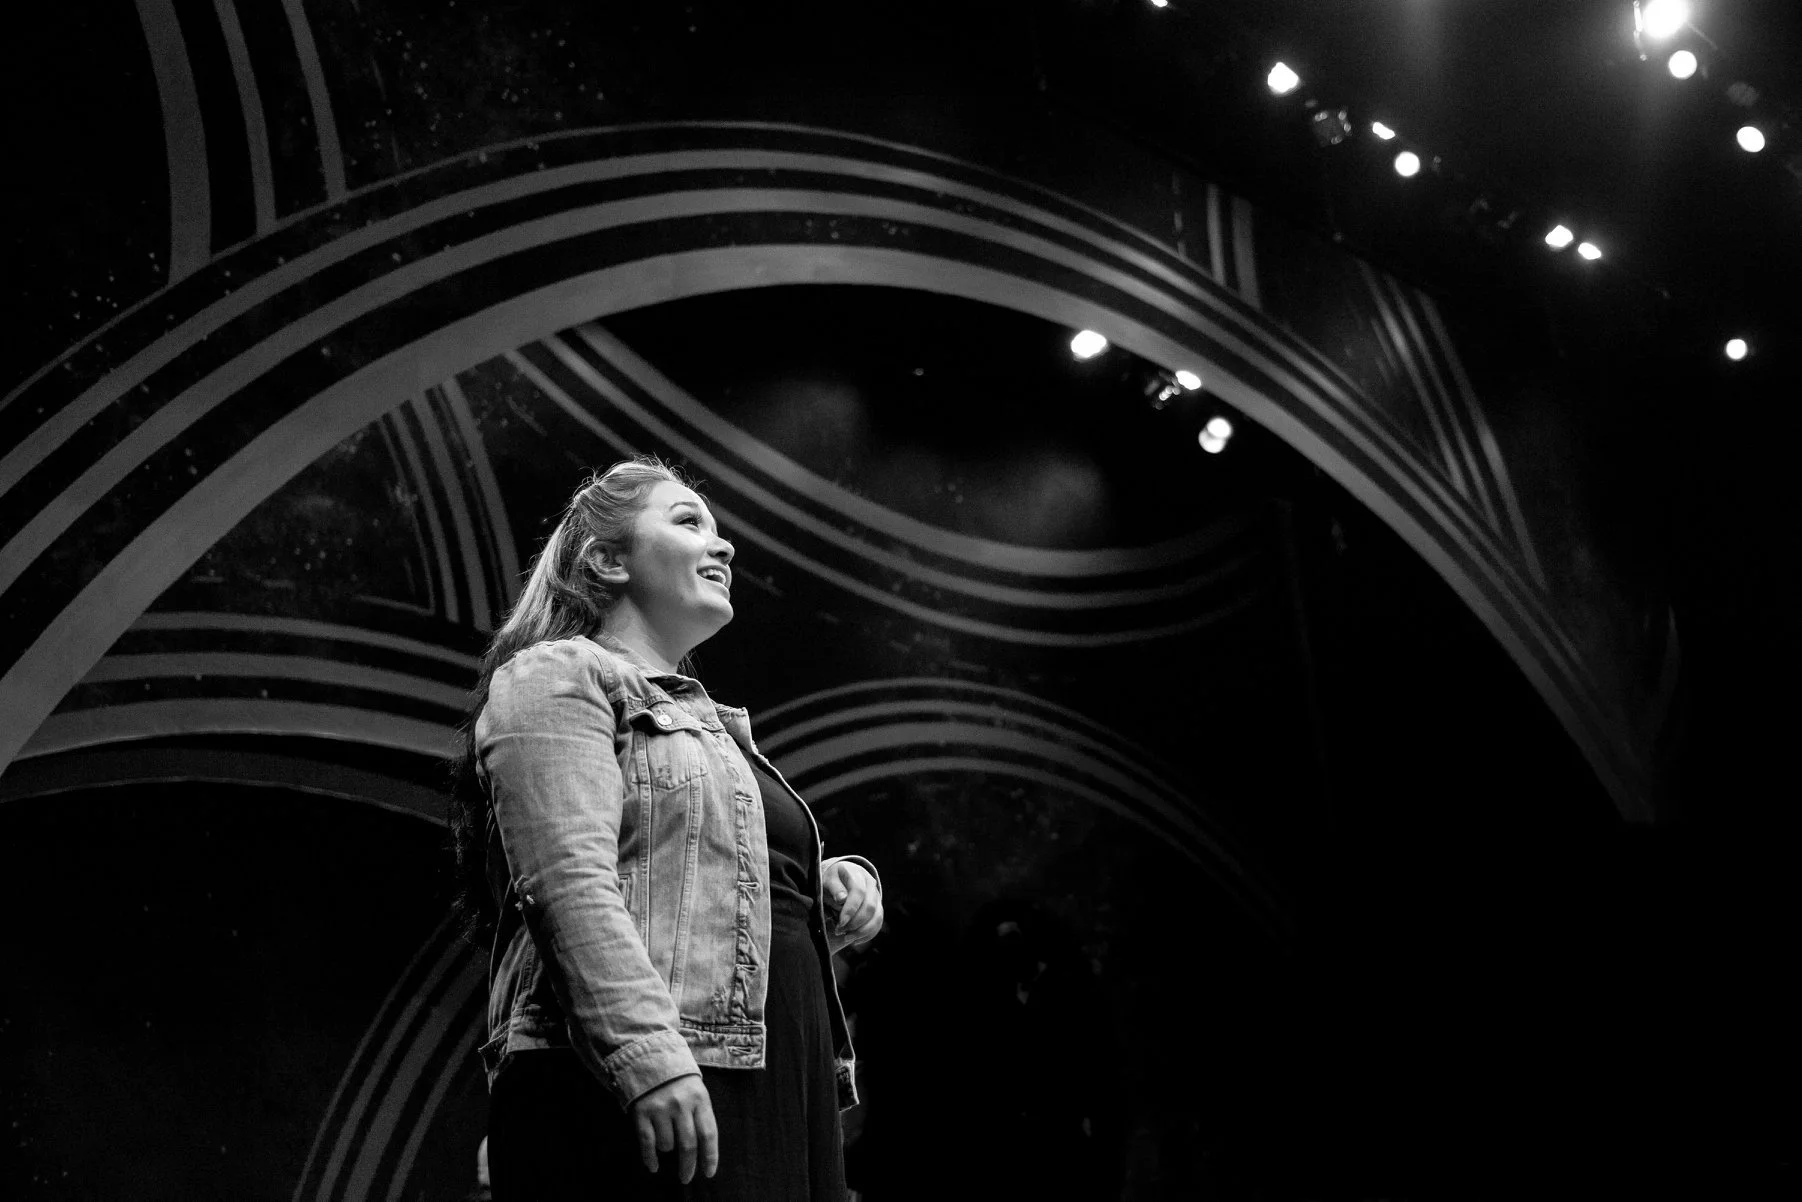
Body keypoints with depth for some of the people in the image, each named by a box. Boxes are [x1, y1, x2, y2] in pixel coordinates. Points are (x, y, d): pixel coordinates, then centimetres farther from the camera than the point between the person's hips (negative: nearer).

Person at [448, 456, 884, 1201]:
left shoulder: (707, 722, 29)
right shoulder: (558, 678, 1)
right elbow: (570, 883, -14)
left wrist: (836, 889, 11)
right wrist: (650, 1056, -26)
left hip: (775, 1094, 9)